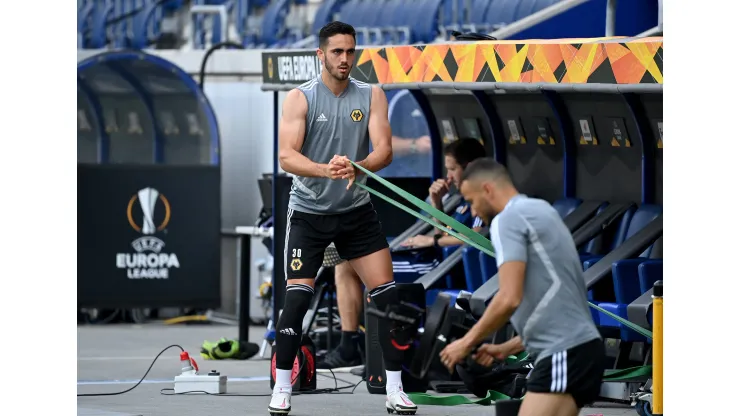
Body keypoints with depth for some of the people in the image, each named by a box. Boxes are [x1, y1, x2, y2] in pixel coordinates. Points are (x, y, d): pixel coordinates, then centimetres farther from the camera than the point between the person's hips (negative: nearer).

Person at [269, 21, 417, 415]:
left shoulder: (371, 96, -2)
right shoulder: (299, 98, -9)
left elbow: (384, 149, -14)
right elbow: (286, 156, -19)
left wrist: (357, 168, -35)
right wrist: (325, 169, -38)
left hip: (356, 210, 3)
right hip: (308, 212, -3)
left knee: (387, 294, -3)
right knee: (297, 297, -11)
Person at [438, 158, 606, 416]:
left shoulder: (509, 218, -6)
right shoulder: (539, 212, 25)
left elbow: (510, 298, -17)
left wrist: (468, 342, -4)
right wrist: (507, 349, 28)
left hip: (565, 354, -10)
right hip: (578, 349, 10)